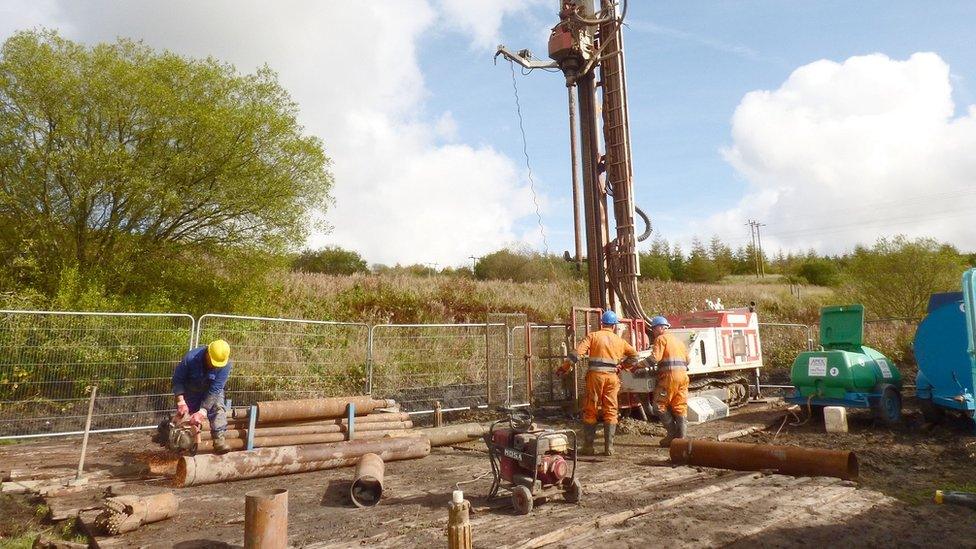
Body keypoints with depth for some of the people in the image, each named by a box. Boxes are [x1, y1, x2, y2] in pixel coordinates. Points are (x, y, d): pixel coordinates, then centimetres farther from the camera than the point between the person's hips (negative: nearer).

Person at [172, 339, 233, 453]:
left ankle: (219, 440, -27)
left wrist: (202, 412, -38)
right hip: (191, 391, 1)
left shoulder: (225, 364, -33)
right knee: (185, 415, 0)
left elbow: (215, 390, -33)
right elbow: (177, 380, -22)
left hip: (212, 391, -1)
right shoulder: (191, 358, -34)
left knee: (218, 408, -23)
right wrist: (181, 402, -32)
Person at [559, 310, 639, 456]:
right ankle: (609, 448, 8)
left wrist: (565, 367, -4)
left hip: (595, 375, -2)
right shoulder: (619, 340, 12)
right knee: (610, 412, 9)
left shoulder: (593, 336, 1)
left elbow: (577, 352, -10)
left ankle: (588, 447, 7)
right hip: (612, 377, 2)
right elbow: (634, 354, 22)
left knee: (590, 411, 5)